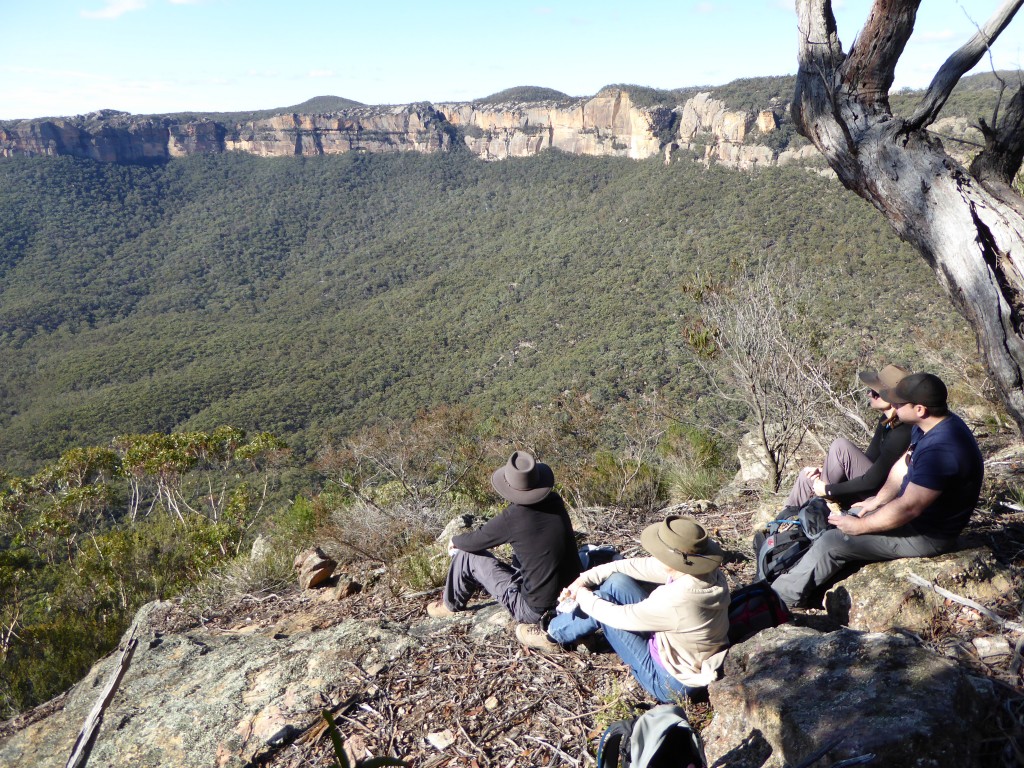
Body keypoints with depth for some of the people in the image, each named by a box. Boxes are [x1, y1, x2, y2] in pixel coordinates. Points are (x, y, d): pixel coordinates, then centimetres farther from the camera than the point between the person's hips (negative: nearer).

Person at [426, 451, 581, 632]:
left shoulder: (511, 518, -21)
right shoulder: (555, 502, -4)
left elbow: (473, 542, -4)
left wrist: (455, 541, 20)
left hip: (534, 610, -6)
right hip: (572, 600, 6)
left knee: (466, 555, 5)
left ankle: (451, 605, 31)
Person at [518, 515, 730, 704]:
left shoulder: (677, 601, -37)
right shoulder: (705, 570, -13)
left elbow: (620, 616, -21)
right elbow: (633, 566, -5)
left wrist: (583, 596, -3)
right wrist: (584, 579, -4)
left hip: (670, 683, -7)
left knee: (606, 600, -8)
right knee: (617, 582, -1)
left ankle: (554, 636, 18)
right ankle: (558, 629, 20)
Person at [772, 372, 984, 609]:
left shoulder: (941, 449, -34)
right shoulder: (929, 425, -1)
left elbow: (908, 508, -32)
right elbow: (903, 464, 12)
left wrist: (859, 526, -21)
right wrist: (879, 499, 3)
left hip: (928, 535, -10)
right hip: (914, 509, 10)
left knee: (831, 543, -11)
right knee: (840, 519, 14)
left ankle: (780, 599, 3)